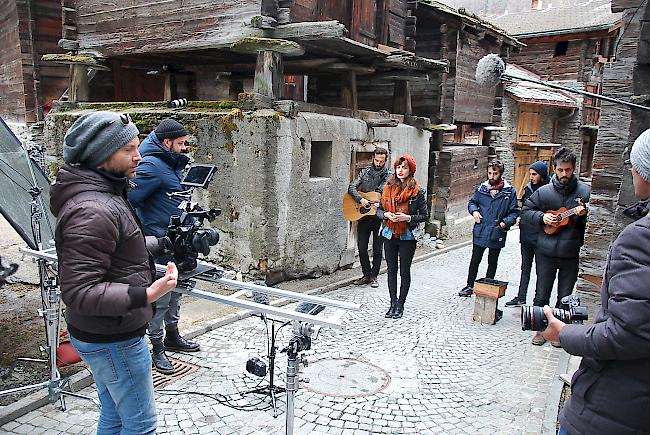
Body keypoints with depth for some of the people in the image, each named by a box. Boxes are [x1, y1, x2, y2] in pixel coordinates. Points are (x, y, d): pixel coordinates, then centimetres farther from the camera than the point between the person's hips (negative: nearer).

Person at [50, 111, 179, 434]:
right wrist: (145, 295, -38)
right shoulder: (91, 211, -28)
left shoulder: (105, 195, 6)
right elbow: (78, 292, -30)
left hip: (104, 334, 10)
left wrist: (159, 244, 18)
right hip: (113, 341, -10)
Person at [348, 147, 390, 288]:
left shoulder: (389, 176, -1)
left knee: (377, 249, 6)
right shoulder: (365, 173, 7)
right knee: (362, 247, 6)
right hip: (363, 215, 3)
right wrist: (360, 199, -18)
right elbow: (351, 187, -2)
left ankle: (374, 276, 19)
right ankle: (366, 275, 20)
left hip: (379, 217, -2)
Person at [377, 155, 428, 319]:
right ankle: (393, 303, 21)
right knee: (391, 270, 10)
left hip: (408, 237, -3)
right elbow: (379, 210, 8)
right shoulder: (388, 188, 3)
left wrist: (408, 217, -19)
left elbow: (425, 215, -4)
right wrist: (386, 215, -13)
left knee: (404, 271, 6)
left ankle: (400, 305, 18)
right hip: (389, 235, 4)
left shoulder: (417, 191, -7)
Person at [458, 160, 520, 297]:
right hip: (480, 232, 2)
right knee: (475, 260, 11)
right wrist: (474, 211, -6)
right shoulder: (481, 188, 1)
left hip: (497, 234, -1)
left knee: (492, 263, 14)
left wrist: (506, 222, -17)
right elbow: (472, 202, 14)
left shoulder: (509, 191, -6)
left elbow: (515, 211, -2)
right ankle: (470, 286, 24)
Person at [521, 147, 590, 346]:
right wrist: (541, 217, -10)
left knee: (565, 296, 12)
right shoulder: (544, 191, -1)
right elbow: (525, 212, 8)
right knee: (542, 294, 9)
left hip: (572, 253, 0)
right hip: (546, 252, 1)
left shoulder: (585, 191, -3)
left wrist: (585, 215, -20)